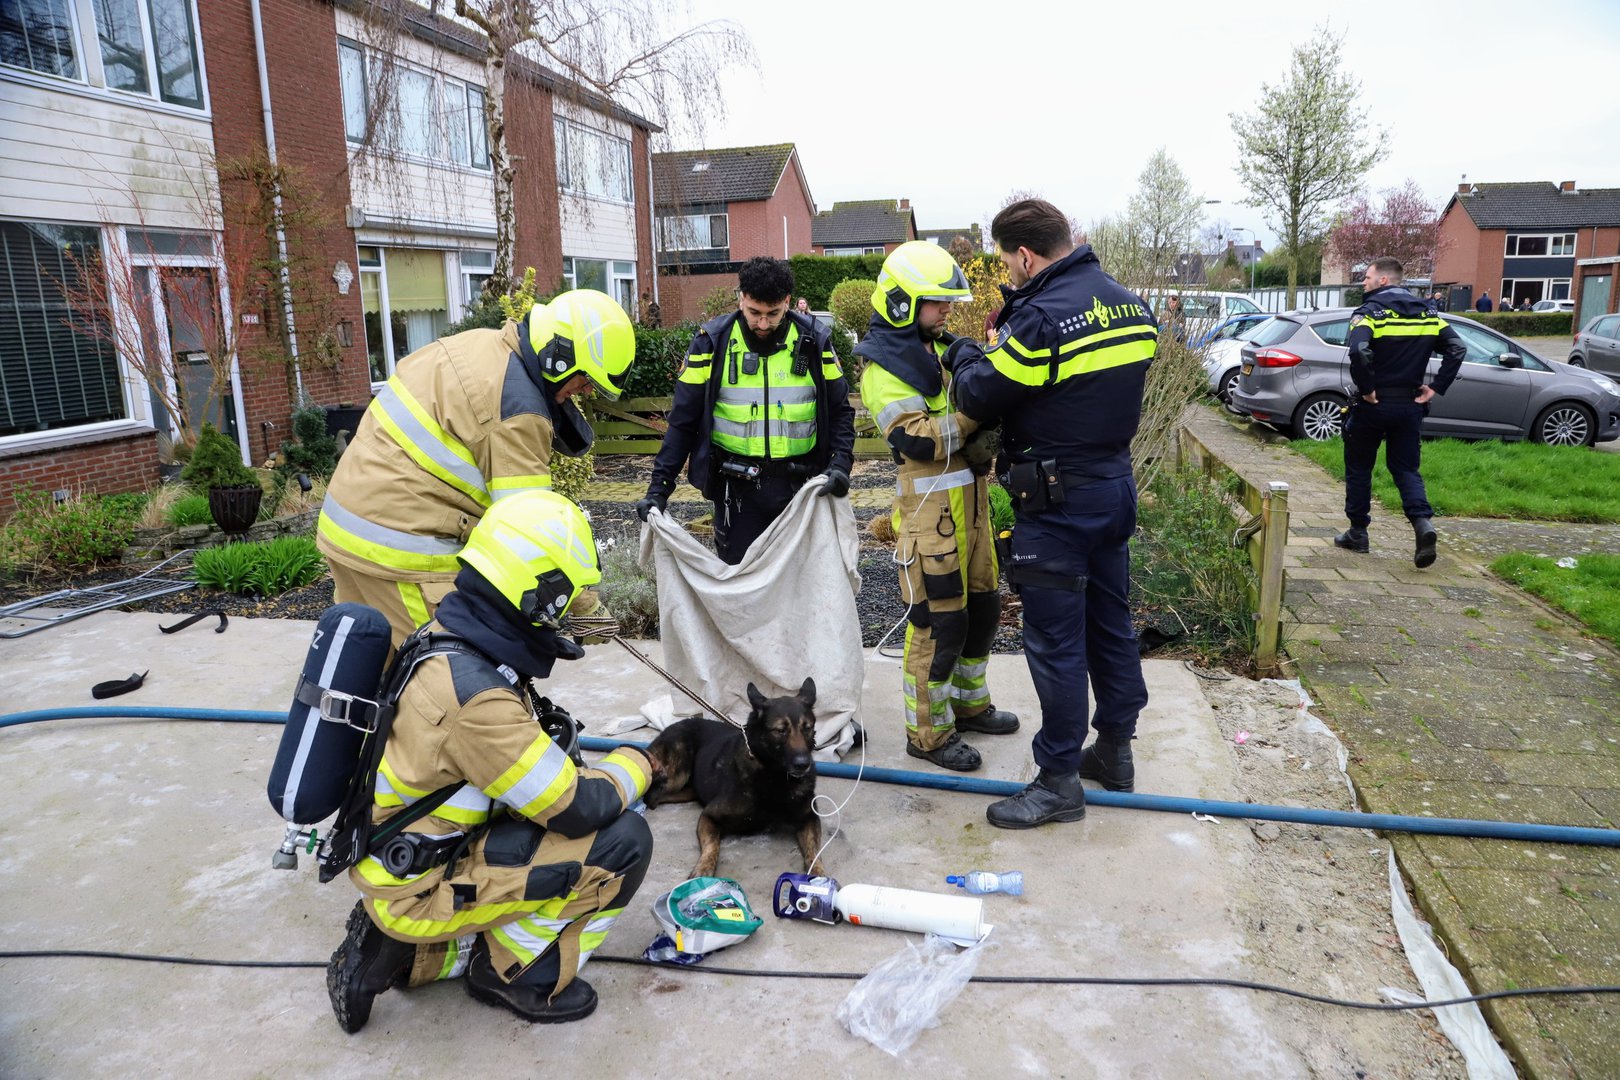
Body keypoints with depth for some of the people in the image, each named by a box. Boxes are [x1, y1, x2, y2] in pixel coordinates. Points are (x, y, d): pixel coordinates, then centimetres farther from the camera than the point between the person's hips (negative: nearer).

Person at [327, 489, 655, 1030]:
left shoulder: (441, 641, -3)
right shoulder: (477, 700, -31)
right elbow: (580, 809, -24)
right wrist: (634, 764, -6)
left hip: (390, 855, 9)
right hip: (417, 887, -9)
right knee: (622, 841, -14)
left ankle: (400, 949, 19)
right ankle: (519, 974, 6)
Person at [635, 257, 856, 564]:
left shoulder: (814, 342, -1)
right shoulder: (711, 342, -4)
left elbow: (839, 411, 6)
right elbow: (683, 420, 0)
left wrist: (841, 464, -11)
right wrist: (659, 486, -6)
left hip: (800, 487, 1)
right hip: (737, 488, -1)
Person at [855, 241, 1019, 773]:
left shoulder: (943, 349, 14)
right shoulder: (883, 367, -13)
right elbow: (918, 439, -24)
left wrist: (987, 439, -3)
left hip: (969, 502, 9)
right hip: (929, 509, -9)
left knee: (982, 605, 18)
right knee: (939, 620, -3)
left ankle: (968, 703, 36)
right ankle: (928, 732, 12)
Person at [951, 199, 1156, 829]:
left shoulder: (1041, 317, -19)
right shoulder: (1130, 306, 7)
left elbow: (980, 398, -13)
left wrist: (967, 357, 10)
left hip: (1057, 500, -9)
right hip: (1116, 485, 9)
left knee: (1055, 639, 1)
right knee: (1111, 622, 18)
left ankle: (1059, 778, 11)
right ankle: (1114, 752, 32)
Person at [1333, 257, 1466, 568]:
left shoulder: (1370, 312, -9)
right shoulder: (1426, 313, 10)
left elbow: (1358, 352, -28)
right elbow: (1457, 349, 3)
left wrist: (1366, 388, -17)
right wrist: (1435, 388, 2)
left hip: (1373, 404, -5)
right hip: (1410, 404, 5)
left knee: (1358, 468, 10)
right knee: (1406, 468, 11)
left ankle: (1357, 533, 17)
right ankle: (1422, 522, -11)